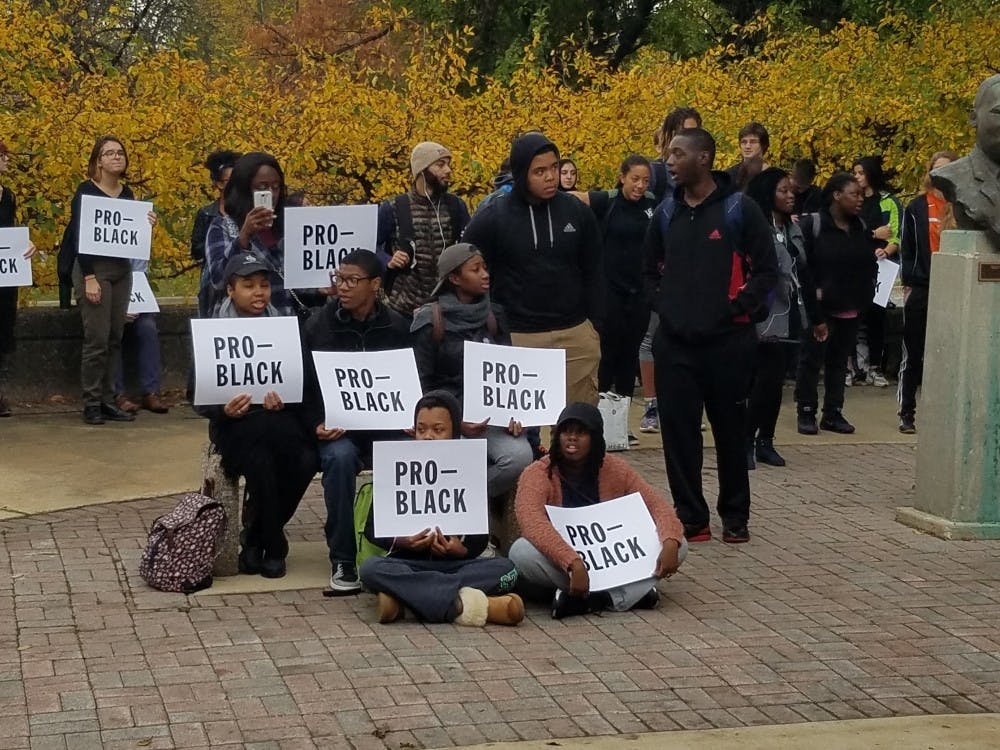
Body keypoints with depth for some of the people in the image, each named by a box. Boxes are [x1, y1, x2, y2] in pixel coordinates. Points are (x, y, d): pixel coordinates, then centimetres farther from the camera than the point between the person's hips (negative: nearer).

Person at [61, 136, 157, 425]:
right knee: (97, 339, -9)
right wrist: (89, 279, -18)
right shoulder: (86, 192, -6)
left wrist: (146, 224, -3)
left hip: (122, 270, 6)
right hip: (94, 269, -6)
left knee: (115, 339, 5)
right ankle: (91, 403, -3)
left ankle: (108, 400, 10)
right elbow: (80, 236, -11)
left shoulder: (127, 194, 12)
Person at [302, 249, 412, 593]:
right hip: (336, 426, -1)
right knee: (339, 457, -35)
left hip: (385, 421, 1)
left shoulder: (397, 327, 7)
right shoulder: (320, 325, 3)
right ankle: (342, 560, -22)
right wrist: (319, 424, -16)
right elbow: (305, 385, 2)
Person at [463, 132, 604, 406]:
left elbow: (592, 275, 12)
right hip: (516, 339, -2)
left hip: (575, 335, 3)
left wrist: (596, 326, 7)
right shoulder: (492, 217, -4)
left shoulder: (578, 212, 4)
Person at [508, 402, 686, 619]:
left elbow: (657, 505, -4)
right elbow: (532, 522, -32)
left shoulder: (615, 470, -1)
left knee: (678, 545, -15)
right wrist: (574, 564, -46)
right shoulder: (538, 474, -14)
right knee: (522, 552, -36)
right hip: (561, 564, -3)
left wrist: (670, 544, -26)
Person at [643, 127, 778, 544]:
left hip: (727, 341, -4)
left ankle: (735, 517, 19)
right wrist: (664, 307, 7)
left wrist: (737, 310, -9)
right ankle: (691, 518, 12)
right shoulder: (666, 213, 9)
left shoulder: (739, 209, -5)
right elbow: (652, 269, 21)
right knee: (678, 430, 2)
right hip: (674, 342, 4)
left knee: (730, 431, 7)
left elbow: (766, 270, -4)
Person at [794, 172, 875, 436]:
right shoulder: (813, 224, -9)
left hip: (851, 309, 6)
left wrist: (866, 294, 6)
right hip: (820, 308, -6)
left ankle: (833, 413, 19)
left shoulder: (861, 228, 9)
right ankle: (806, 412, 9)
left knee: (839, 362, 12)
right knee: (811, 360, 0)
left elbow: (868, 264, 17)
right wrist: (813, 293, -15)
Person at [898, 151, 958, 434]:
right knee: (913, 355, 4)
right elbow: (907, 249, 4)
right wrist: (907, 283, -3)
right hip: (920, 290, -1)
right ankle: (907, 413, 11)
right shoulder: (917, 207, 4)